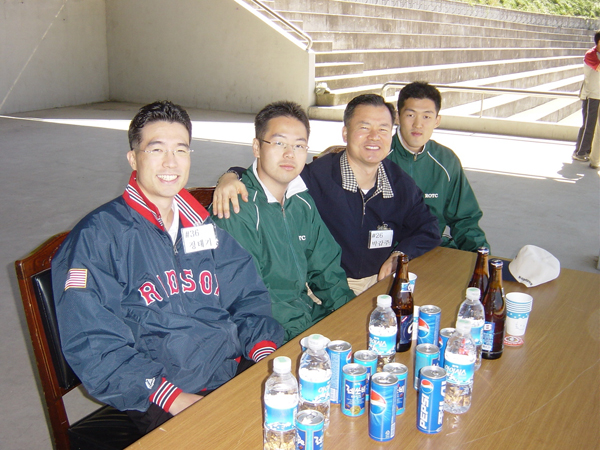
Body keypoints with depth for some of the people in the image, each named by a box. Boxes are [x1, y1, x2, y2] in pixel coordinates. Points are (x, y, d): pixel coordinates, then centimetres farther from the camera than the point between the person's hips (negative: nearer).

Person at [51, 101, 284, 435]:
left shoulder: (203, 224, 14)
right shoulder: (97, 236, -3)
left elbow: (249, 296, 16)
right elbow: (92, 345, -9)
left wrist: (266, 353, -4)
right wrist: (175, 400, -19)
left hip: (239, 372, 5)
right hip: (159, 404, -5)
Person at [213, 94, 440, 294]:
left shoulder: (400, 183, 3)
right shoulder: (317, 176, -14)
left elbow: (427, 229, 16)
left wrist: (400, 255, -2)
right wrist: (230, 177, -30)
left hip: (380, 279, 6)